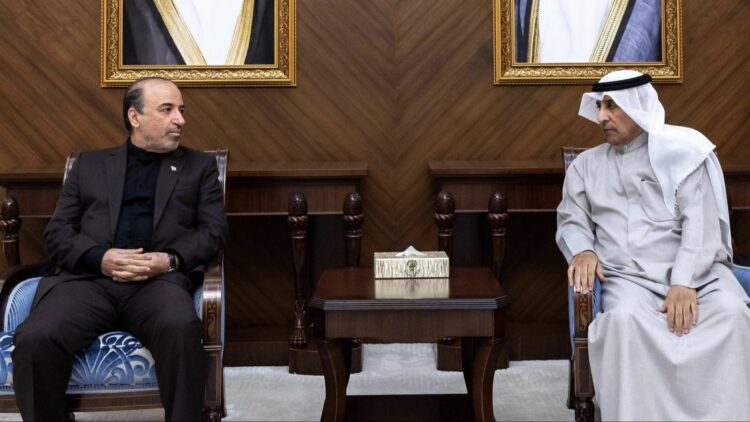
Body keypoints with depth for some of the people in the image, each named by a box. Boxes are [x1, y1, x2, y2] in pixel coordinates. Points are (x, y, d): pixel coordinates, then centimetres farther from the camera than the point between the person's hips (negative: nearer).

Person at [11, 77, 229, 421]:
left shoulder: (199, 166, 21)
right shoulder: (90, 164, 22)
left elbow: (214, 231, 10)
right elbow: (56, 232, 13)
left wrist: (170, 260, -11)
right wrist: (100, 258, -8)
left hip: (159, 280, -1)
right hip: (89, 278, 1)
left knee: (181, 329, -37)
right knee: (34, 339, -29)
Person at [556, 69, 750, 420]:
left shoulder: (682, 151, 7)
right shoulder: (586, 164, 18)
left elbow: (701, 223, -3)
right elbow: (572, 220, 15)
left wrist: (684, 282, -19)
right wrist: (583, 250, -11)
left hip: (695, 270, -1)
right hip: (627, 276, 1)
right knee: (624, 317, -33)